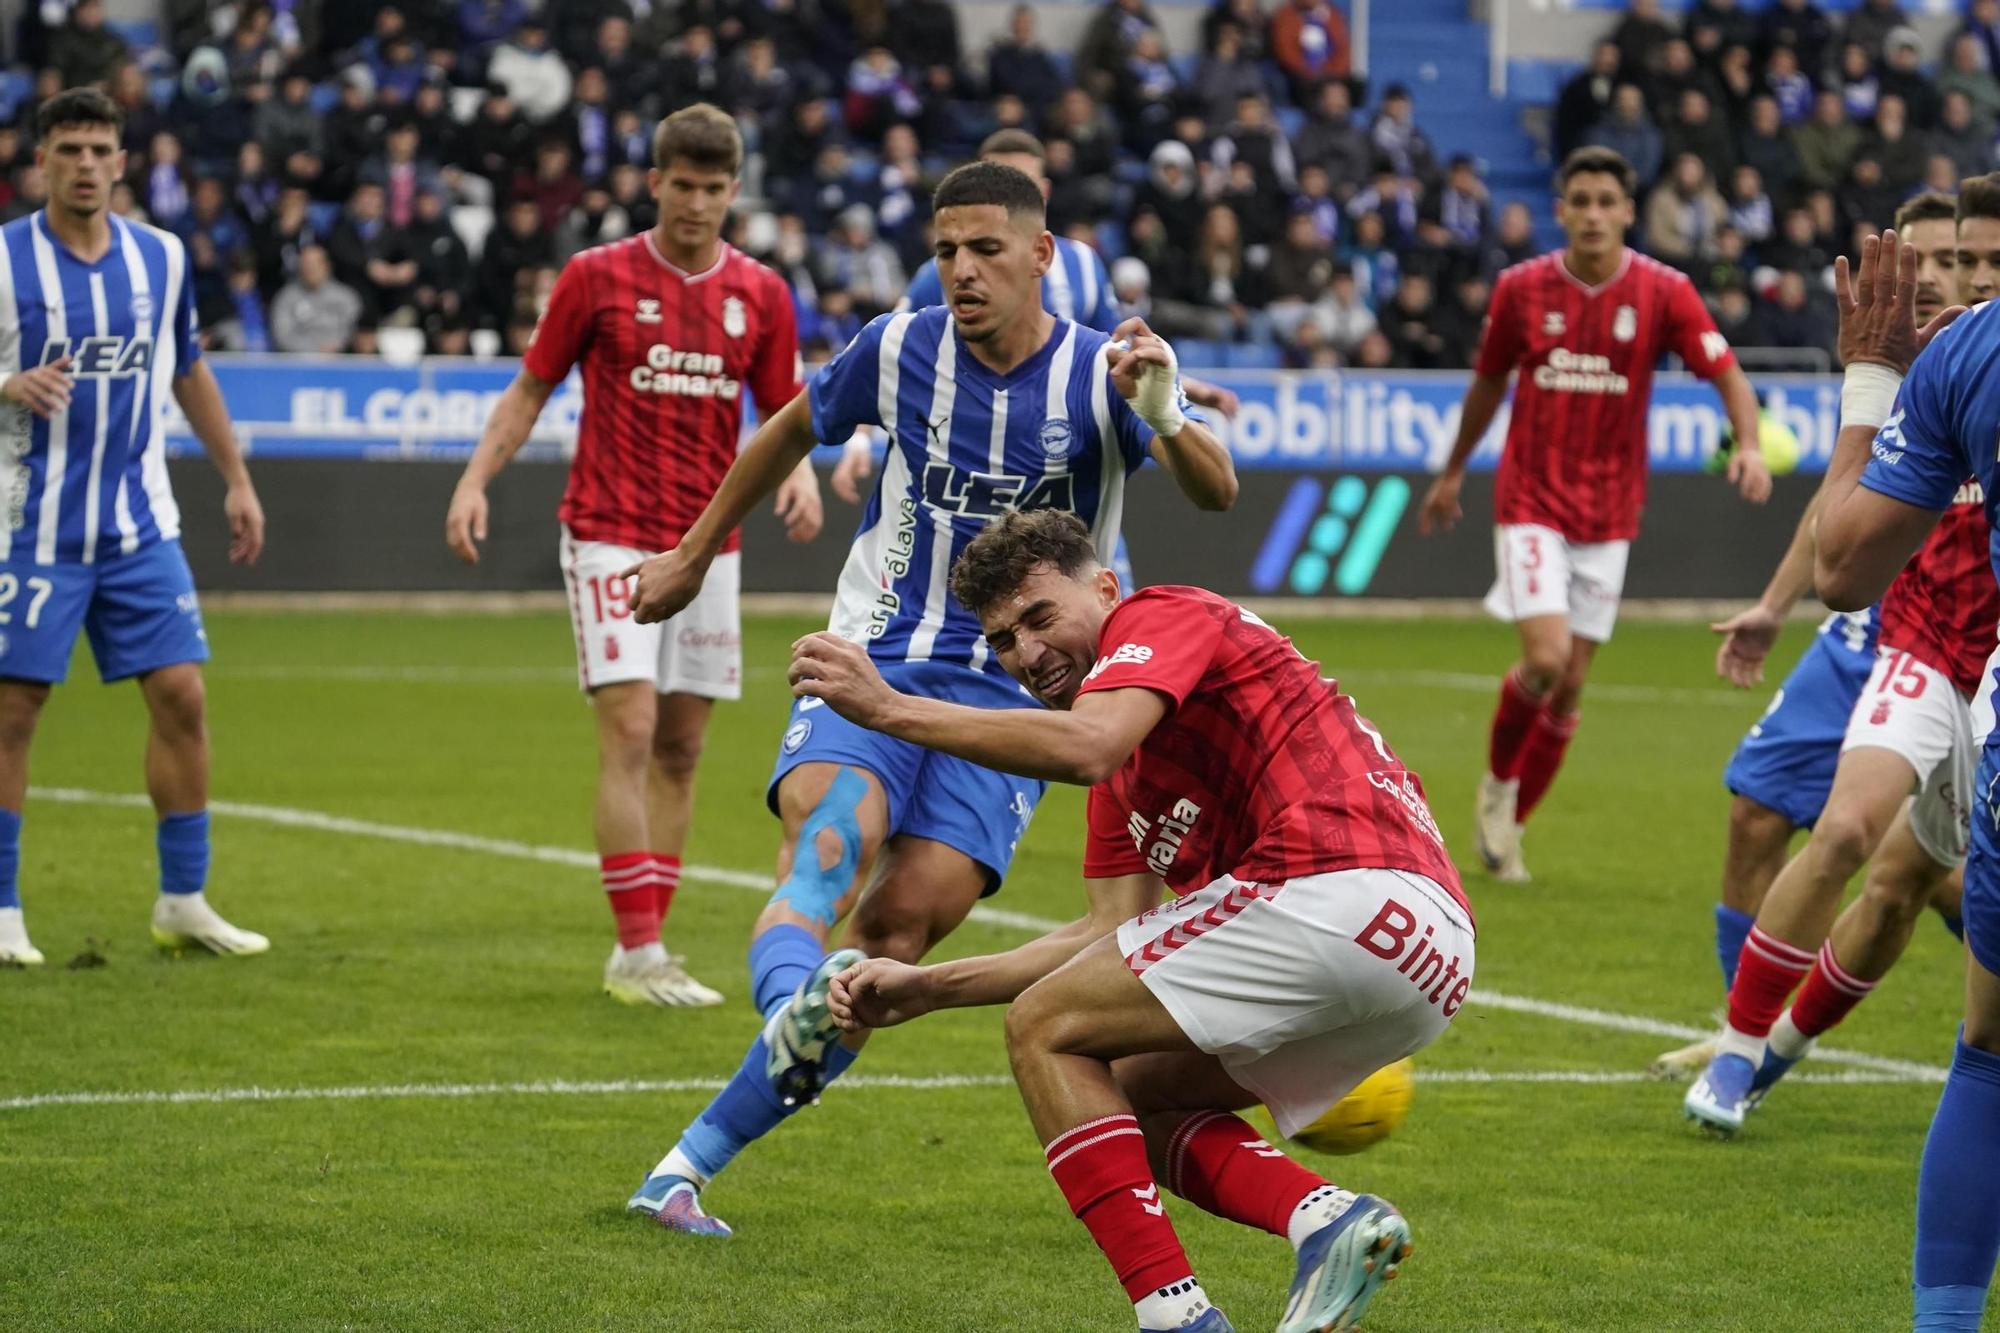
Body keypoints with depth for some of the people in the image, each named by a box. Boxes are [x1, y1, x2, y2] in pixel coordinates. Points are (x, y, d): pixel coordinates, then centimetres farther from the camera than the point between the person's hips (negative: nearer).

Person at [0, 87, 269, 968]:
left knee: (181, 694, -1)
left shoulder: (162, 258, 6)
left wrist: (235, 478, 19)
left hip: (140, 524, 4)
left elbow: (188, 372, 20)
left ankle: (184, 901, 9)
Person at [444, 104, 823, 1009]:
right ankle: (638, 953, -14)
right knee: (630, 732, -13)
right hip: (611, 536, -4)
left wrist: (799, 476, -9)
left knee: (679, 748, 6)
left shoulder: (760, 294, 6)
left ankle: (642, 948, 13)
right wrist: (476, 478, -8)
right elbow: (531, 389, 4)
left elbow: (781, 415, 12)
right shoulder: (597, 277, -2)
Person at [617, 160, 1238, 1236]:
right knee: (836, 834, -31)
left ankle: (691, 1162, -13)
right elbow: (791, 430, 19)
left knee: (903, 925, -15)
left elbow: (1216, 493, -22)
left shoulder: (1100, 375, -7)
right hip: (873, 663, 2)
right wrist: (694, 553, 27)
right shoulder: (899, 351, -1)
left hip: (1010, 696, -2)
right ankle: (792, 1006, -59)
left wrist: (1166, 418, -43)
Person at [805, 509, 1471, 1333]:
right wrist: (926, 989, 21)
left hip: (1336, 890, -10)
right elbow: (1114, 933, 24)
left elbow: (1085, 747, -18)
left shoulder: (1160, 618, 2)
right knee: (1133, 1097, 22)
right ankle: (1331, 1220, -3)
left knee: (1046, 1032, 0)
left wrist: (889, 709, -15)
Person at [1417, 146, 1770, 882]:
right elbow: (1488, 382, 13)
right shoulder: (1521, 289, -3)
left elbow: (1728, 375, -9)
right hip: (1532, 499, -1)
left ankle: (1509, 825, 22)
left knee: (1571, 683, 5)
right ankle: (1499, 779, 11)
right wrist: (1452, 473, 22)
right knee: (1545, 659, -17)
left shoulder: (1663, 292, -6)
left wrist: (1749, 446, -29)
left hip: (1608, 511, 1)